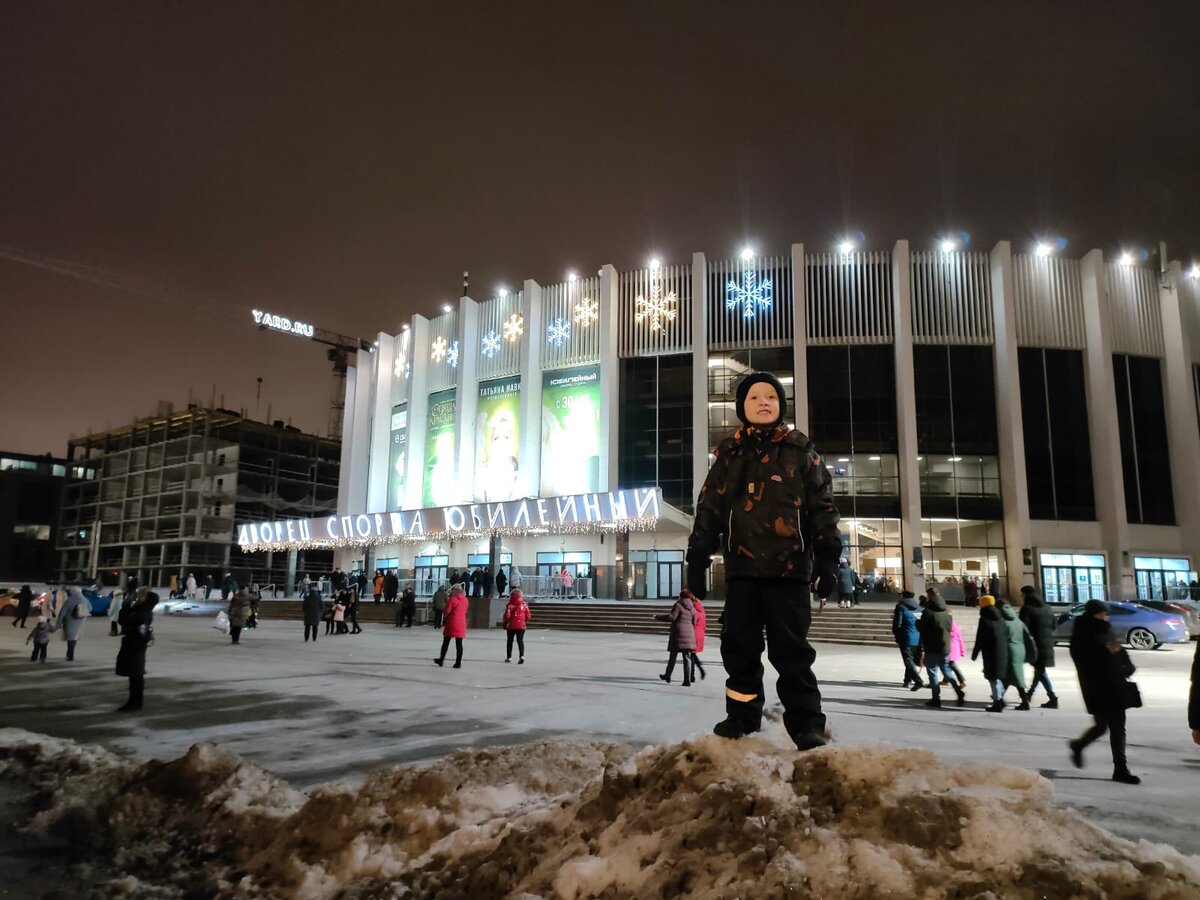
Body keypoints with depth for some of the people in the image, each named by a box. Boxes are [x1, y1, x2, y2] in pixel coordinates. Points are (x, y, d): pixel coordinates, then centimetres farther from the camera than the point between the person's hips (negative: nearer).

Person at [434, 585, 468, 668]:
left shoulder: (452, 599, -10)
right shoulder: (465, 600, 6)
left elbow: (447, 611, -11)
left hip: (452, 623, -4)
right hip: (462, 623, 4)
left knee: (446, 642, 11)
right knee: (459, 644, 4)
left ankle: (441, 660, 20)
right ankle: (458, 663, 3)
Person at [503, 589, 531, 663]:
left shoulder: (510, 605, -9)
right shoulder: (524, 605, 1)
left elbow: (507, 616, -13)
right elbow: (528, 616, 2)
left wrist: (505, 623, 4)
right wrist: (525, 622, 20)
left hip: (511, 626, -2)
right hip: (521, 626, 2)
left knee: (510, 641, 13)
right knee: (520, 641, 1)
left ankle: (509, 657, 20)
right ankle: (522, 656, -18)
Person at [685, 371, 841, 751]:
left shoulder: (801, 451, 6)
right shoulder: (728, 453, 11)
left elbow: (822, 507, 4)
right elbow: (708, 509, 9)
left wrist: (826, 560, -4)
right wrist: (697, 561, 3)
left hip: (789, 566, -2)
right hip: (742, 567, 3)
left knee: (791, 650, 0)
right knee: (739, 646, 7)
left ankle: (806, 723, 9)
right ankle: (742, 715, 21)